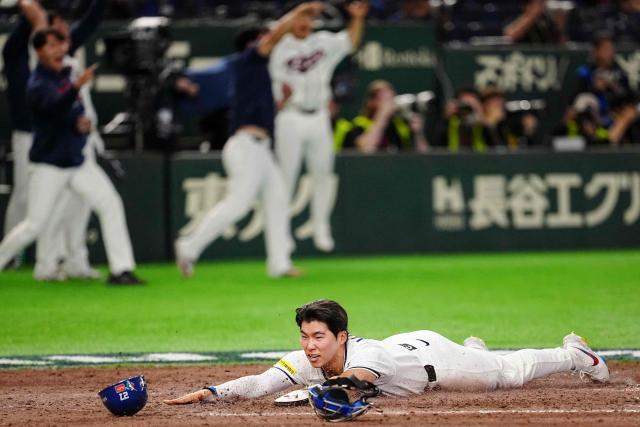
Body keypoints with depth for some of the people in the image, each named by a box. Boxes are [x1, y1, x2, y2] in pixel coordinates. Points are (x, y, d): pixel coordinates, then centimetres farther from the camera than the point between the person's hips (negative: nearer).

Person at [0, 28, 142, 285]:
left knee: (110, 203, -8)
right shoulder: (37, 85, -16)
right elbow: (54, 106, -38)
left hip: (77, 161, 7)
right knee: (34, 225, -4)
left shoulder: (65, 76, 7)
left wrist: (83, 122, -1)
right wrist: (77, 86, -56)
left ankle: (121, 270, -9)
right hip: (49, 165, -7)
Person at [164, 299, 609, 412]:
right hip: (401, 345, 6)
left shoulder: (364, 356, -46)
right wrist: (208, 393, -56)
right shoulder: (305, 362, -30)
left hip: (432, 355, -5)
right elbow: (259, 383, -40)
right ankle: (473, 350, 65)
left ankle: (575, 354, 41)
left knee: (511, 373, 16)